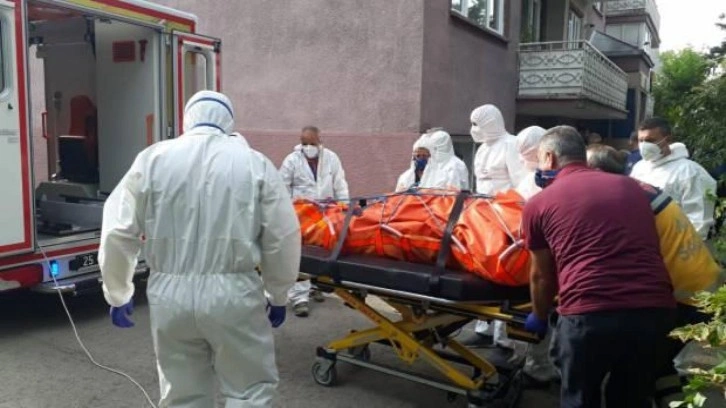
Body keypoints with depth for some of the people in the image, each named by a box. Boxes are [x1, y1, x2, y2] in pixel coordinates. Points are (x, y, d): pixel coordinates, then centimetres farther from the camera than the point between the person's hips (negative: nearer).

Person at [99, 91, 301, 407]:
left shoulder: (152, 158, 1)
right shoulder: (255, 163, -2)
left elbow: (117, 233, 1)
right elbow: (282, 238, -1)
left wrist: (118, 294, 13)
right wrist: (278, 296, 12)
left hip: (169, 294, 2)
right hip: (233, 294, -2)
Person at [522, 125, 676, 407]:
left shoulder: (539, 203, 7)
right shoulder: (631, 186, 17)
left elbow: (541, 276, 17)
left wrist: (539, 318, 34)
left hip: (589, 314, -4)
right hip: (654, 310, 4)